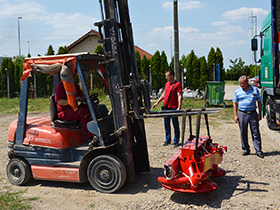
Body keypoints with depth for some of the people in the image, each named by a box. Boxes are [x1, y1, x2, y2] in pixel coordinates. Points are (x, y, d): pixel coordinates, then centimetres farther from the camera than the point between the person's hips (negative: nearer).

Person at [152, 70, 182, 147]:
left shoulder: (177, 84, -7)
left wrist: (179, 107, -20)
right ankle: (168, 140, 22)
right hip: (166, 107, 7)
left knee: (175, 125, 2)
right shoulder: (167, 84, 15)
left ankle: (176, 141, 12)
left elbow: (179, 96, -13)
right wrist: (157, 102, 21)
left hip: (173, 107, -7)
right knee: (166, 124, 11)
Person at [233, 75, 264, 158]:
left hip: (253, 114, -1)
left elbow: (259, 102, 9)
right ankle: (246, 149, 18)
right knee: (243, 133, 5)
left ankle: (258, 150, 5)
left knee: (255, 133, 0)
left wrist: (260, 114, 3)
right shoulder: (237, 92, 5)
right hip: (242, 114, 1)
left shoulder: (255, 90, 5)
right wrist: (235, 115, -1)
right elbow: (235, 104, 7)